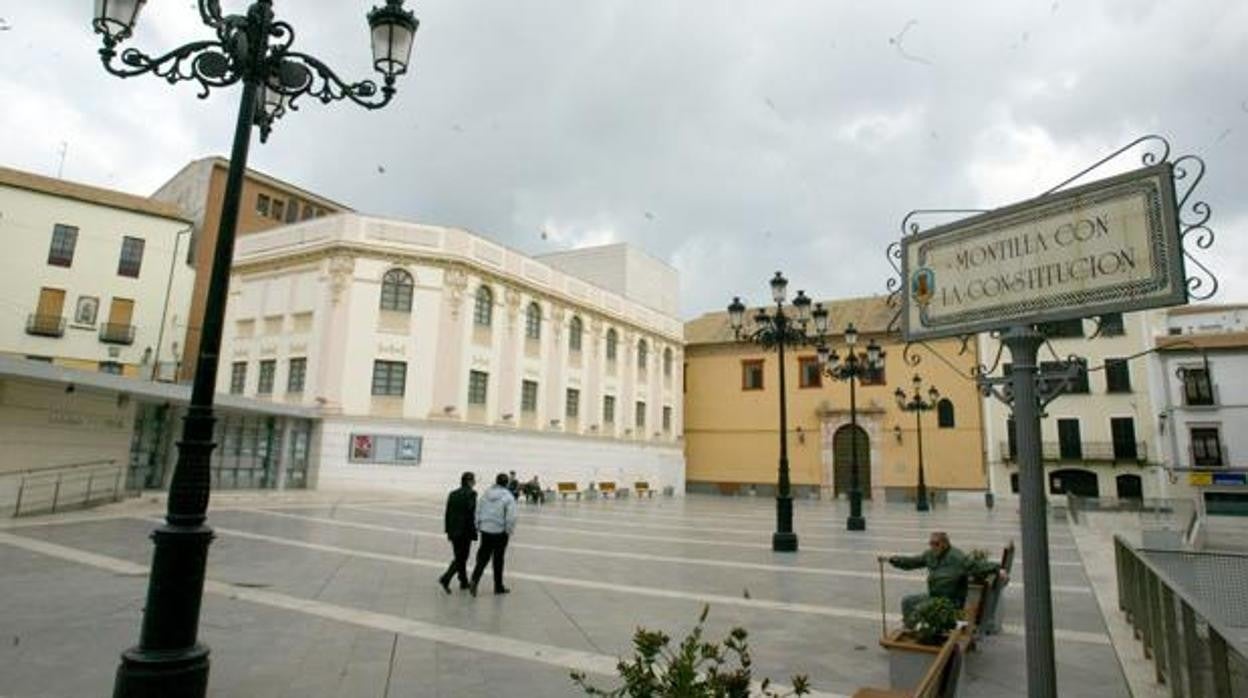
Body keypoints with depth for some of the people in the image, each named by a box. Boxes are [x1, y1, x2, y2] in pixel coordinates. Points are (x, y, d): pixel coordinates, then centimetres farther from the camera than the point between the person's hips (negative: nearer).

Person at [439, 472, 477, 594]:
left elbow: (448, 514, 10)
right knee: (461, 558, 0)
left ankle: (464, 582, 26)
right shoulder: (471, 494, -12)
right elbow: (471, 514, -16)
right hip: (465, 532, -7)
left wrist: (448, 530, 15)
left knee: (460, 557, 17)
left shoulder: (452, 494, 9)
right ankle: (445, 579, -13)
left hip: (454, 532, 7)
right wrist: (473, 532, -10)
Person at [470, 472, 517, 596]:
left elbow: (478, 511, 5)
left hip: (485, 531, 4)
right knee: (498, 560, 9)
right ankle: (498, 587, 20)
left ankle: (474, 580, -8)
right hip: (500, 532, -3)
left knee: (483, 558, 11)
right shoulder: (508, 497, -13)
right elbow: (511, 517, -17)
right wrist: (509, 531, -4)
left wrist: (478, 527, 13)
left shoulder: (486, 494, 3)